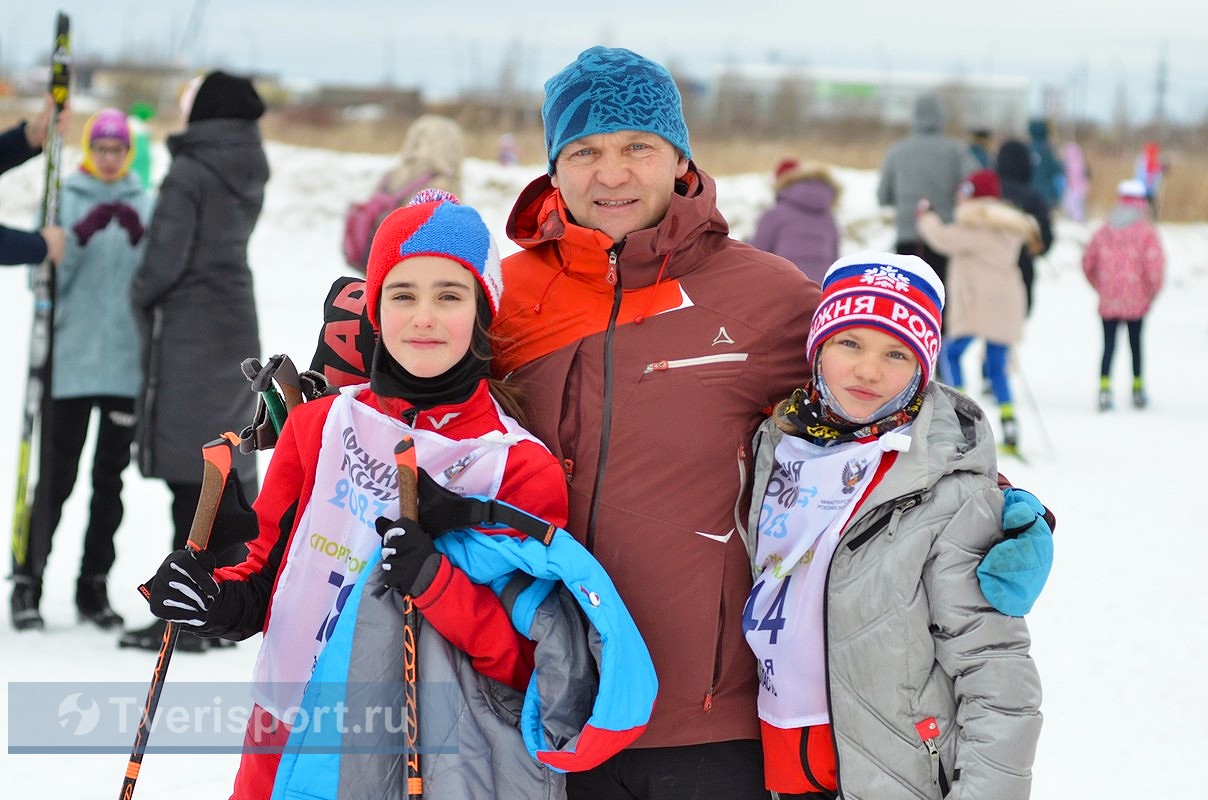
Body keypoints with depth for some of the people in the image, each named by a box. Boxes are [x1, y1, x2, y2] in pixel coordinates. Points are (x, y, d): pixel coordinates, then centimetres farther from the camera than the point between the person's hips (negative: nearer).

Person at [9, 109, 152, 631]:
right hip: (70, 364, -3)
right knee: (58, 476, -5)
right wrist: (80, 235, -20)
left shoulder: (144, 205, 8)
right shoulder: (64, 200, 2)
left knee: (109, 479, 7)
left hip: (127, 365, 3)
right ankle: (28, 582, 3)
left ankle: (94, 584, 14)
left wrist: (140, 240, -16)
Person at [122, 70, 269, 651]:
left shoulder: (189, 174, -14)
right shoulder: (248, 175, 10)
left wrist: (141, 296, 2)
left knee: (188, 478, -8)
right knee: (226, 469, 11)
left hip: (187, 333, -8)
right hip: (236, 326, 8)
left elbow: (166, 259, -16)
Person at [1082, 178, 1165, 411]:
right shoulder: (1146, 231, -7)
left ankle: (1104, 388, -11)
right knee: (1135, 342, 13)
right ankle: (1138, 390, 20)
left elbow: (1088, 262, 6)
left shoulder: (1104, 230, 4)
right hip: (1136, 302, -2)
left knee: (1109, 343, 4)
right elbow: (1154, 263, -15)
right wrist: (1153, 291, 0)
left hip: (1108, 302, 2)